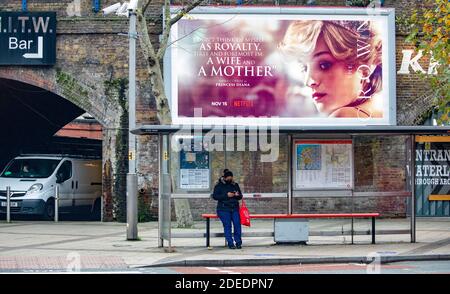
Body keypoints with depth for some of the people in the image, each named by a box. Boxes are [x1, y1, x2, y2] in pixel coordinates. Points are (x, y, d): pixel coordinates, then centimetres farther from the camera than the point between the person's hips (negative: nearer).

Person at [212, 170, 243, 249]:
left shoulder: (235, 185, 17)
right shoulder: (219, 185, 6)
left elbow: (240, 196, 20)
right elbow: (215, 196, -5)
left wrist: (237, 195, -6)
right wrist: (226, 195, -15)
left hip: (234, 208, 3)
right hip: (223, 209, -2)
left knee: (237, 223, -18)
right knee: (227, 224, -17)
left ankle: (238, 242, -11)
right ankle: (230, 243, -14)